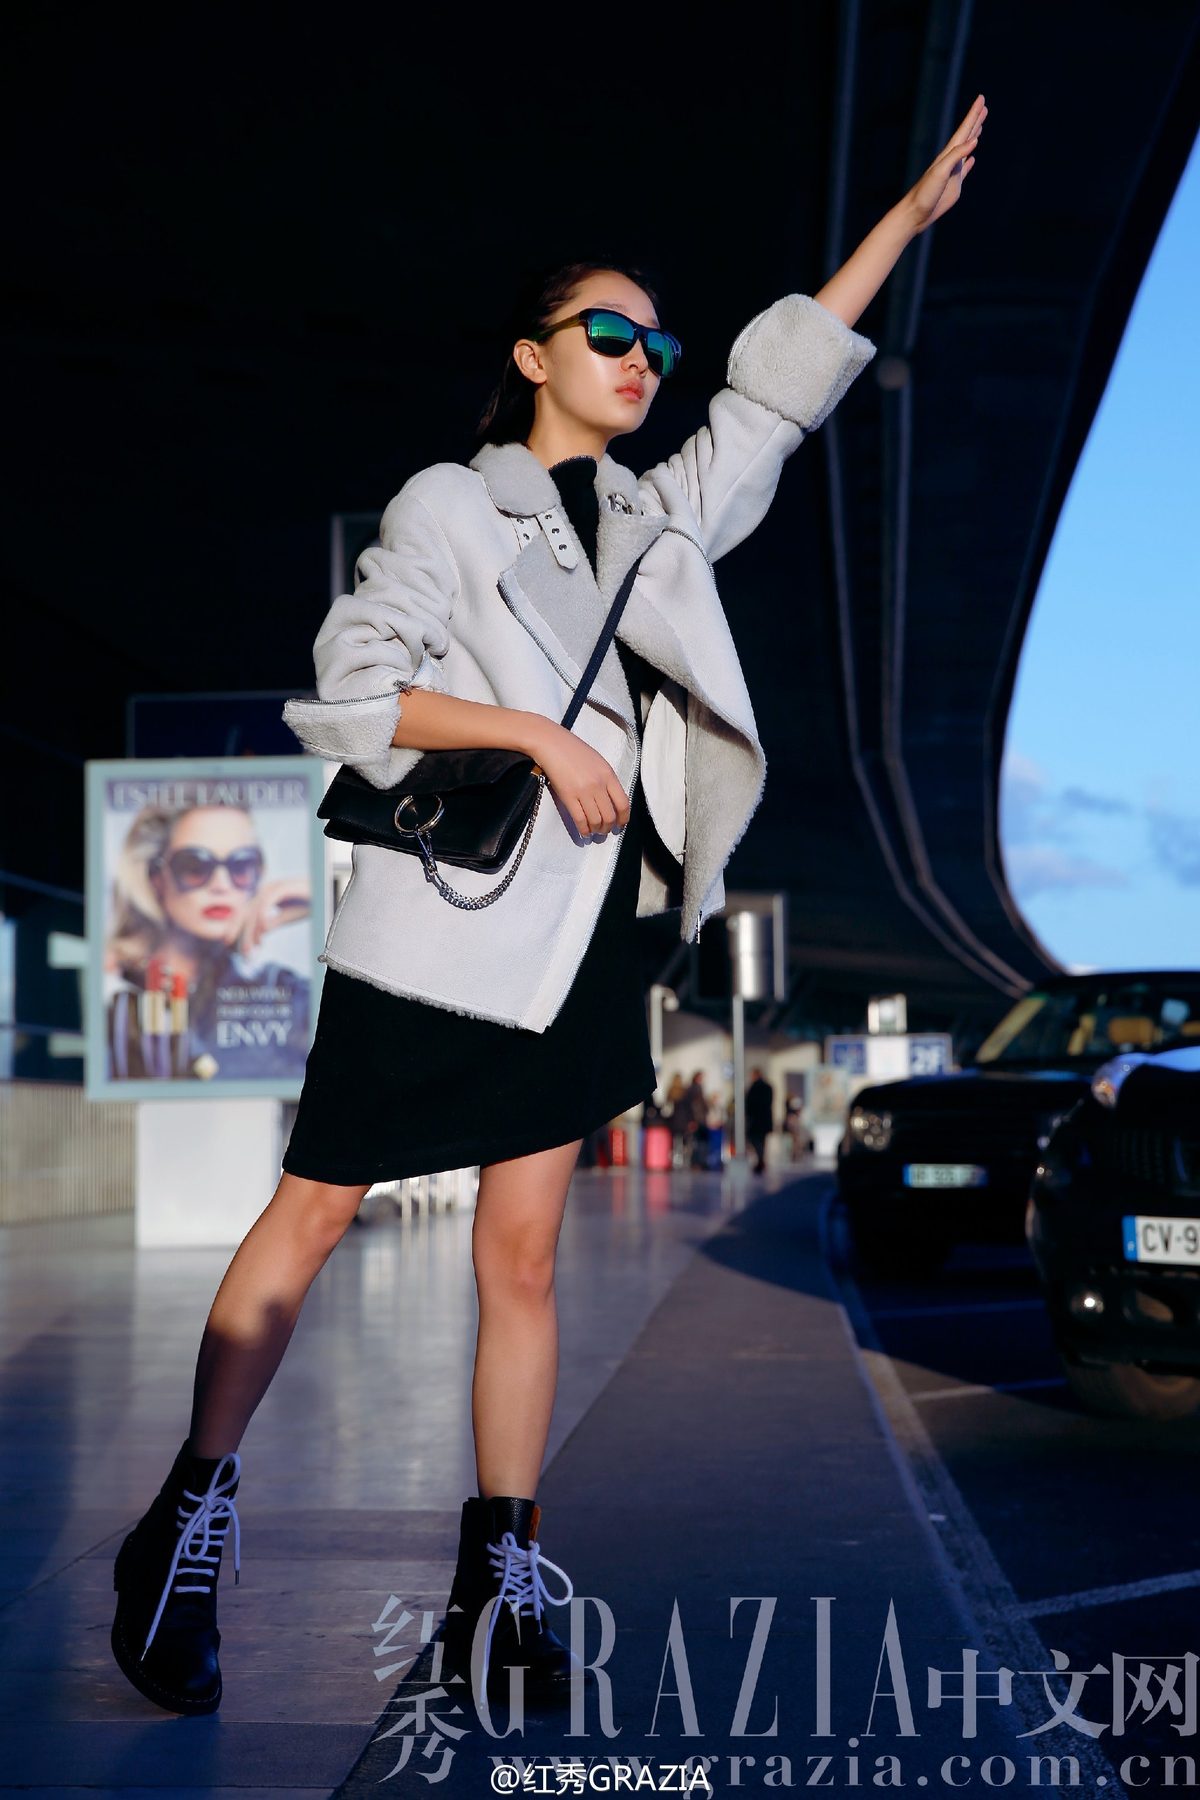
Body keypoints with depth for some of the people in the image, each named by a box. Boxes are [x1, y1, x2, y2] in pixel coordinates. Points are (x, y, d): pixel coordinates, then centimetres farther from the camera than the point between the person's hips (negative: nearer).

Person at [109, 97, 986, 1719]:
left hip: (582, 932, 5)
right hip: (440, 918, -5)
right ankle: (189, 1523, 12)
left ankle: (502, 1583, 9)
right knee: (313, 1217, 0)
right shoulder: (449, 505, 1)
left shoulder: (663, 513, 16)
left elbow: (779, 387, 19)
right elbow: (351, 687, -8)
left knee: (523, 1251, 5)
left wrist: (910, 214, 18)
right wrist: (545, 734, -15)